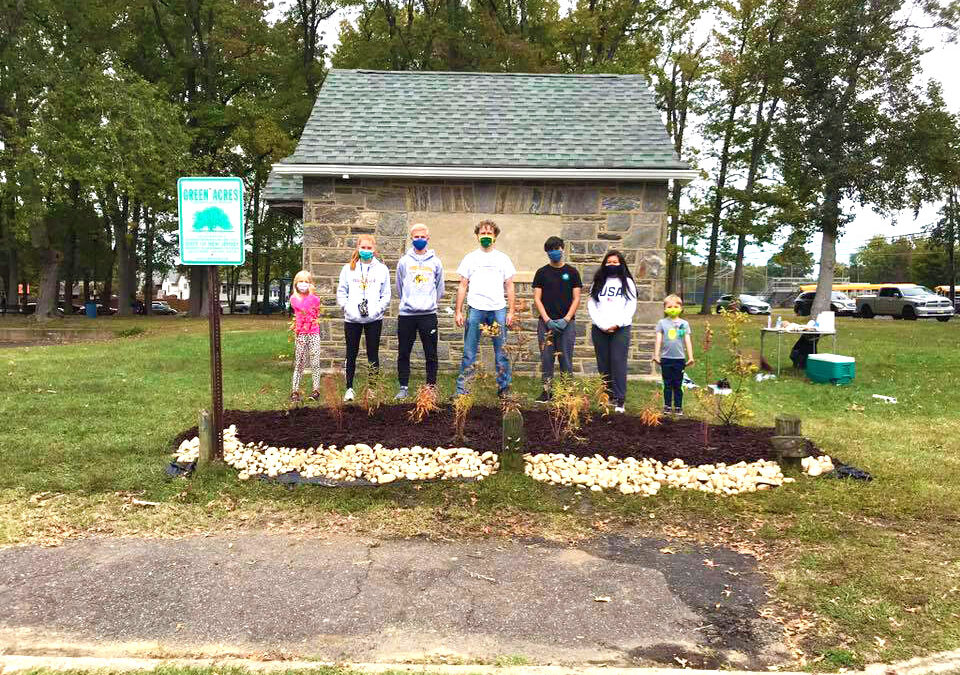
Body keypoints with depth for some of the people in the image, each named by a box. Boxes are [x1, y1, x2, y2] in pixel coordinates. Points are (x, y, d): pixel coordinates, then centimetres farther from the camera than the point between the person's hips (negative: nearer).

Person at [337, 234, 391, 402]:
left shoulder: (382, 269, 7)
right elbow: (341, 292, 7)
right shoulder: (348, 268, 8)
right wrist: (347, 308, -7)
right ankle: (349, 388, 16)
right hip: (352, 319, 1)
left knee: (373, 354, 4)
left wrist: (377, 310, -9)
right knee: (351, 354, 7)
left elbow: (386, 295, 5)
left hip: (374, 319, 0)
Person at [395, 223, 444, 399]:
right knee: (403, 353, 5)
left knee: (431, 354, 3)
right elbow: (399, 287, 16)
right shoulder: (404, 261, 6)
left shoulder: (435, 262, 6)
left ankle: (431, 386, 12)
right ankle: (403, 387, 14)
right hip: (406, 314, 1)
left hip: (428, 314, 0)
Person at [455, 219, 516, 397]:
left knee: (501, 352, 3)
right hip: (475, 309, 0)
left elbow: (509, 286, 11)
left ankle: (503, 389, 12)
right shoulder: (470, 258, 10)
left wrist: (511, 311, 2)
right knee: (469, 353, 1)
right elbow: (462, 286, 9)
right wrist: (459, 312, 2)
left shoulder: (503, 258, 12)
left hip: (498, 309, 1)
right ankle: (461, 389, 6)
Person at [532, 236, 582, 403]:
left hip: (567, 323, -1)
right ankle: (546, 391, 10)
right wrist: (547, 320, -8)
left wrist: (566, 319, -9)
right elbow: (537, 298, 3)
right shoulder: (542, 273, 8)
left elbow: (576, 299, 3)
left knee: (566, 359, 1)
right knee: (546, 359, 2)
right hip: (546, 322, 1)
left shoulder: (572, 272, 7)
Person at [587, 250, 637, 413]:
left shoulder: (627, 282, 9)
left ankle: (620, 400, -7)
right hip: (599, 329, 3)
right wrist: (602, 325, -7)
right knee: (603, 364, 3)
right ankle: (608, 397, 10)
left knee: (618, 363, -8)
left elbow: (631, 306, 1)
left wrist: (616, 324, -10)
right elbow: (591, 305, 5)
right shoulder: (598, 282, 13)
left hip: (621, 329, -2)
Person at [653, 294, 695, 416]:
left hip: (680, 358, 0)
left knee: (678, 385, 6)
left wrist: (690, 357, 2)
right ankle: (667, 406, 14)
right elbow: (658, 339, 1)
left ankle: (678, 407, 14)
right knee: (667, 384, 7)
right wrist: (656, 355, -4)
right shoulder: (662, 323, 3)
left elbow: (688, 341, 6)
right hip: (666, 358, 0)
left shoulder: (684, 324, 5)